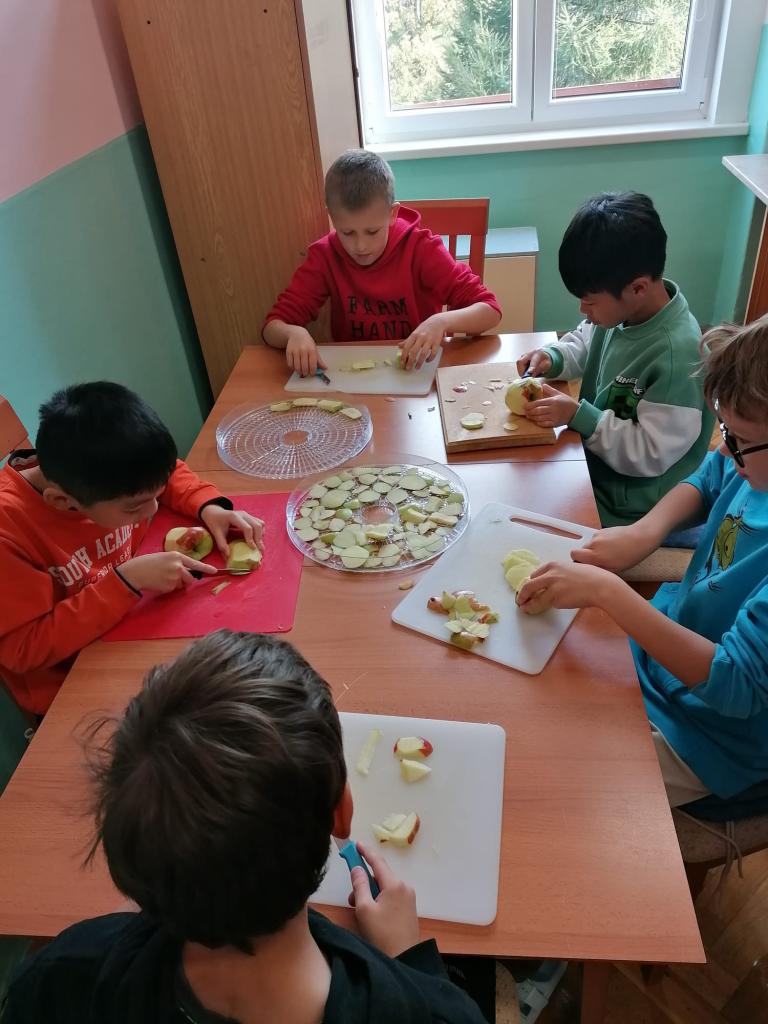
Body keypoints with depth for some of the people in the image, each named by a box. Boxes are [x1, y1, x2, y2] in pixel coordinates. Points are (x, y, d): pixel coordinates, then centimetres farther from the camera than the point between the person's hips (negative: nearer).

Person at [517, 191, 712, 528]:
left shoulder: (678, 353, -30)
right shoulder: (623, 308, -8)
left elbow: (651, 454, -26)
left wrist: (578, 415, -27)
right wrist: (552, 357, -7)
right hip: (588, 463, 7)